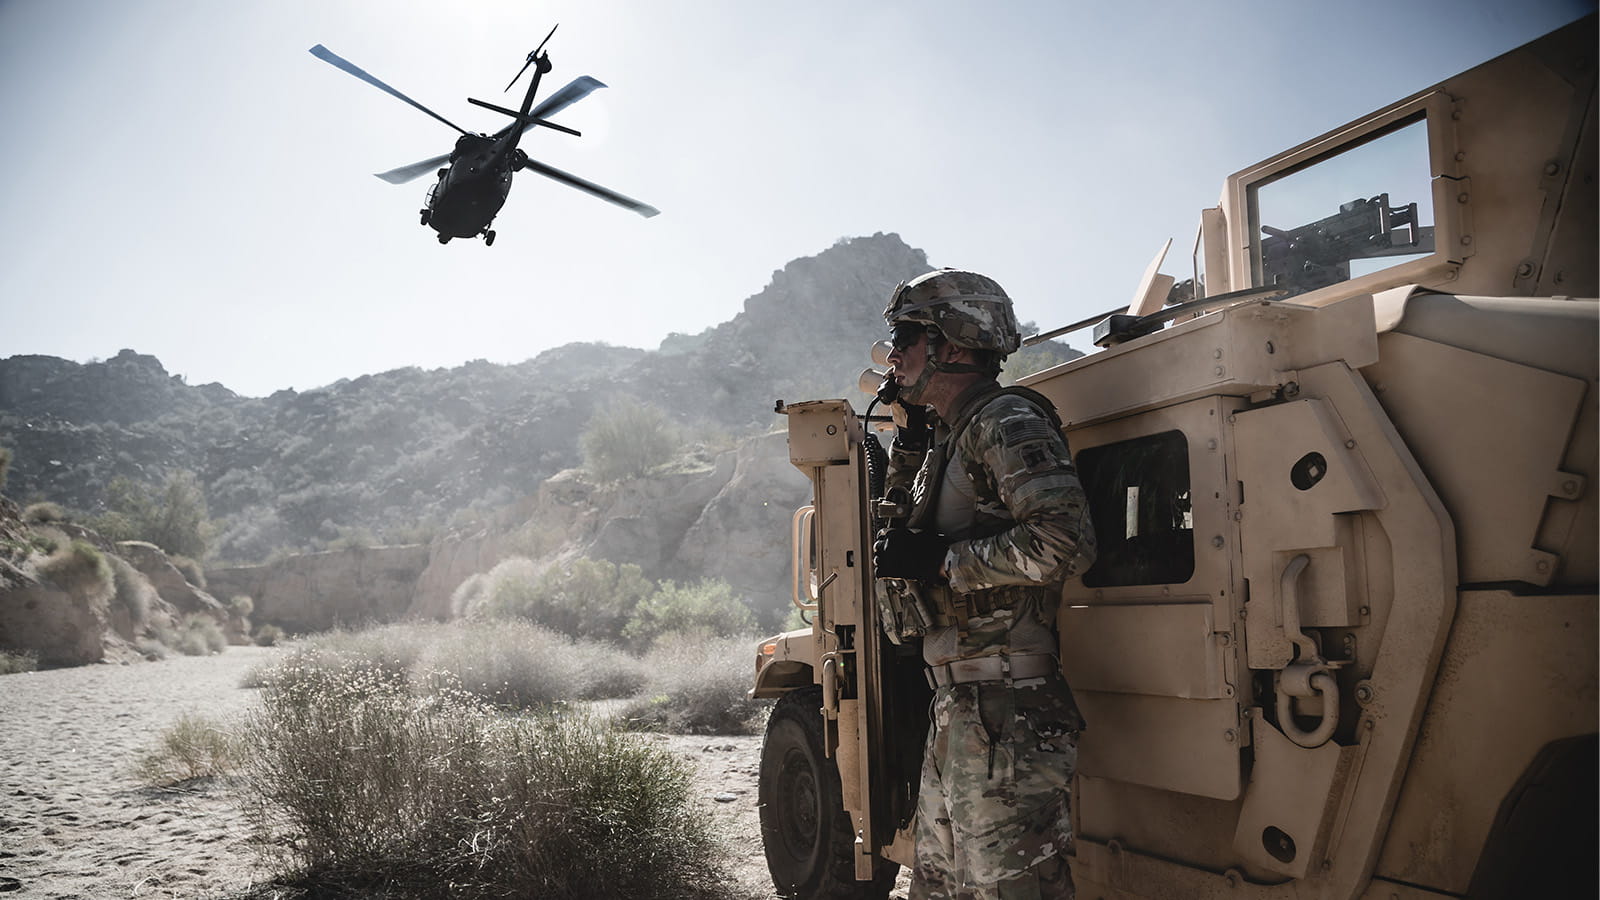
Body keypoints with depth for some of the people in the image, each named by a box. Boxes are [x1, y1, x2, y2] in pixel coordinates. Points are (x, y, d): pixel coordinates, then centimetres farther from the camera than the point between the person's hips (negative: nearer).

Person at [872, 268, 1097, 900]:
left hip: (1006, 715, -10)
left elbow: (1064, 542, -26)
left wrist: (939, 559, -19)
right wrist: (910, 430, 17)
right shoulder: (950, 437, 16)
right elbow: (905, 516, 32)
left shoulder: (1006, 422, -13)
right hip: (956, 709, 10)